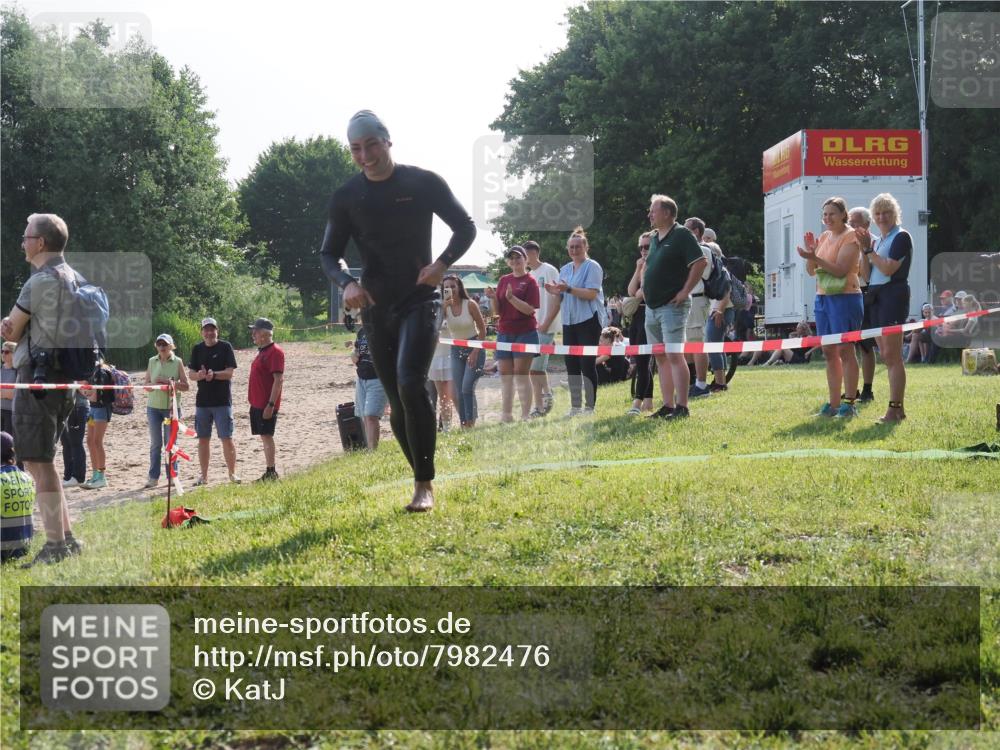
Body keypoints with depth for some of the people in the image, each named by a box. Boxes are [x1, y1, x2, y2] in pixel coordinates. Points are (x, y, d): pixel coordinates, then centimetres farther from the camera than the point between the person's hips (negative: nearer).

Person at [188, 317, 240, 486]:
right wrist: (200, 375, -17)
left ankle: (232, 473, 6)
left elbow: (230, 372, -9)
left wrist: (214, 374, -26)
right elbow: (191, 374, 5)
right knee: (203, 439, 8)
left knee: (226, 438, -3)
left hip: (223, 401, -4)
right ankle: (204, 476, 15)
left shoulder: (225, 347, -2)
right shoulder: (197, 349, 8)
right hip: (202, 401, 4)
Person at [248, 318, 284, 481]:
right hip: (257, 404, 10)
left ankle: (271, 472, -6)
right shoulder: (262, 351, 16)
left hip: (267, 405, -10)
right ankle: (269, 473, 14)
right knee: (264, 437, 10)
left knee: (267, 436, -8)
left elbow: (278, 380, -20)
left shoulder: (275, 352, -14)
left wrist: (271, 404, -24)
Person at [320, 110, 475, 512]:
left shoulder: (423, 183, -4)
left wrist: (443, 263, -14)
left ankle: (425, 485, -16)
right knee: (398, 403, 6)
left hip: (419, 301, -4)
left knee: (411, 384, -23)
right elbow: (328, 254, 7)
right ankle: (424, 480, 20)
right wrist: (346, 283, -15)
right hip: (376, 308, 4)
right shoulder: (346, 197, 3)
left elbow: (465, 227, 4)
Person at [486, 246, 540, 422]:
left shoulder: (530, 281, -3)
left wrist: (511, 297, -24)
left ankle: (526, 416, -5)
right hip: (504, 333, 5)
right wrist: (493, 298, -10)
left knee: (521, 374, -8)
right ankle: (506, 416, 12)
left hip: (525, 333, -5)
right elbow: (497, 311, 10)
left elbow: (530, 309, -13)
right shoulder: (504, 280, 11)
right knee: (505, 376, 6)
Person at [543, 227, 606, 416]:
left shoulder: (592, 267, -4)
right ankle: (575, 406, 12)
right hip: (569, 322, 7)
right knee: (571, 365, 7)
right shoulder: (565, 269, 17)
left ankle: (589, 406, -3)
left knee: (587, 363, -8)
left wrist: (568, 289, -23)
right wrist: (556, 292, 0)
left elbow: (591, 294, -16)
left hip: (588, 321, -7)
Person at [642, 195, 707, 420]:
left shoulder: (681, 235, -8)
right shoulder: (654, 239, 17)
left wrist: (685, 291, -17)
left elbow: (701, 262, -16)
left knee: (674, 355, -12)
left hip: (672, 306, -9)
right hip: (652, 307, 9)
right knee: (660, 357, 9)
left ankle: (682, 407, -12)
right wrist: (644, 286, 16)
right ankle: (667, 406, 13)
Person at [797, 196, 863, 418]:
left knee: (845, 350, -7)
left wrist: (815, 258, -25)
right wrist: (811, 253, -4)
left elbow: (840, 269, -18)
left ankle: (850, 404, -5)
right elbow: (811, 271, 14)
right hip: (822, 298, 8)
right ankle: (834, 404, 12)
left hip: (844, 297, -8)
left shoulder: (850, 237, -7)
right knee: (829, 352, 7)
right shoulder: (824, 237, 15)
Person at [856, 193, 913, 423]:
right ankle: (897, 409, 13)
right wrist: (864, 250, 3)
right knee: (885, 355, 9)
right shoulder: (877, 241, 18)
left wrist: (869, 250, -9)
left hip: (893, 296, -9)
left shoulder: (901, 237, -5)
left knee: (892, 355, -11)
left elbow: (889, 269, -16)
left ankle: (895, 408, -12)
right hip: (876, 298, 9)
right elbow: (866, 275, 14)